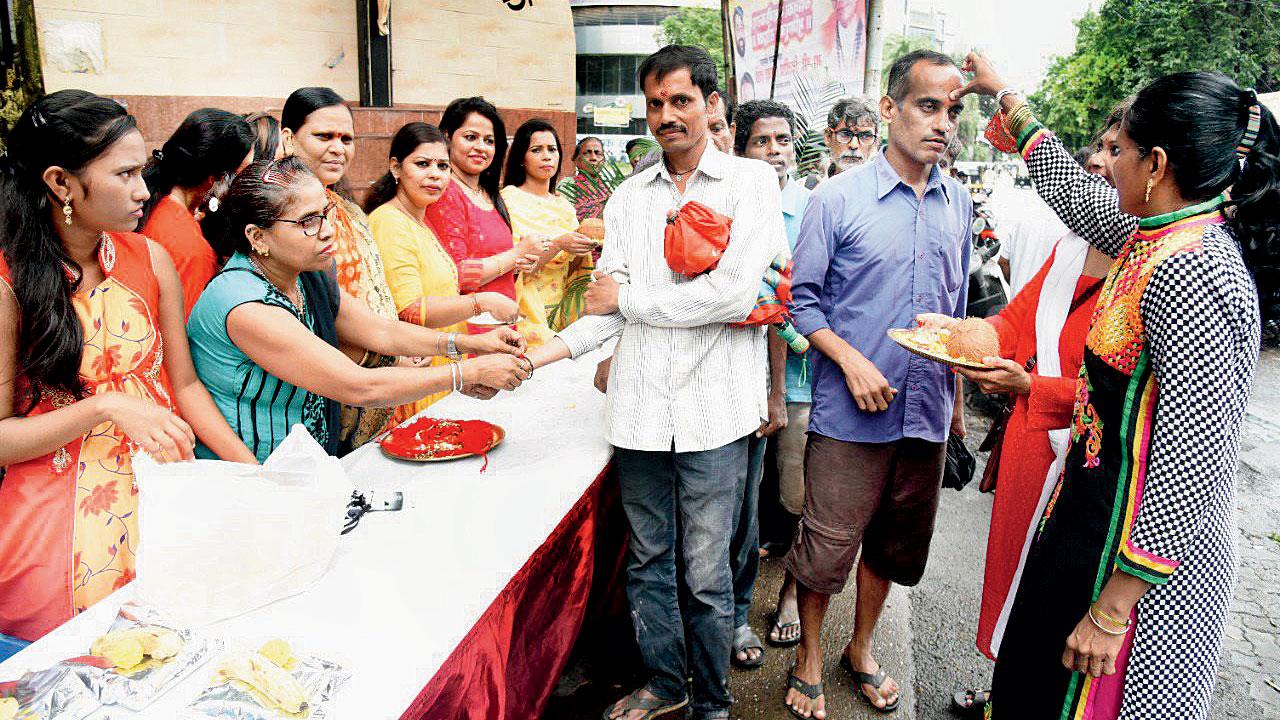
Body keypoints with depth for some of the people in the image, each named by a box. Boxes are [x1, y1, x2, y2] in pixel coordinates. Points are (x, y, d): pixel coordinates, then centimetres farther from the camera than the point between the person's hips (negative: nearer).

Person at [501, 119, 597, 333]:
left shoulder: (564, 205, 11)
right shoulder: (509, 199, -5)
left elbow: (571, 271, 13)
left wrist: (583, 248, -5)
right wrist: (558, 245, -22)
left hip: (560, 313, 5)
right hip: (525, 312, -4)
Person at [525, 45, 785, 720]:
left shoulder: (751, 182, -1)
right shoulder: (628, 197, 12)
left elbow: (735, 293, -15)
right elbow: (608, 307, 8)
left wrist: (629, 297, -6)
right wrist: (538, 355, -7)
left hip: (712, 408, -4)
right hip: (639, 409, 4)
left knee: (705, 573, 6)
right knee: (647, 561, 15)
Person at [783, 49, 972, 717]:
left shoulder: (959, 203, 7)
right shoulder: (837, 198, -8)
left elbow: (956, 310, 16)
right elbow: (802, 299, -5)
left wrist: (957, 399, 17)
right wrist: (852, 361, -18)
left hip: (926, 413, 5)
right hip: (849, 413, -4)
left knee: (894, 544, 17)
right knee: (826, 546, 3)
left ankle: (861, 648, 38)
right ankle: (809, 657, 28)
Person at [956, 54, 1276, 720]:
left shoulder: (1192, 275, -26)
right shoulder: (1159, 236, 2)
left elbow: (1194, 469, -27)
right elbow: (1071, 190, 21)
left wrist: (1111, 611, -22)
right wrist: (1004, 96, 31)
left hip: (1145, 549, -8)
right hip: (1098, 508, 9)